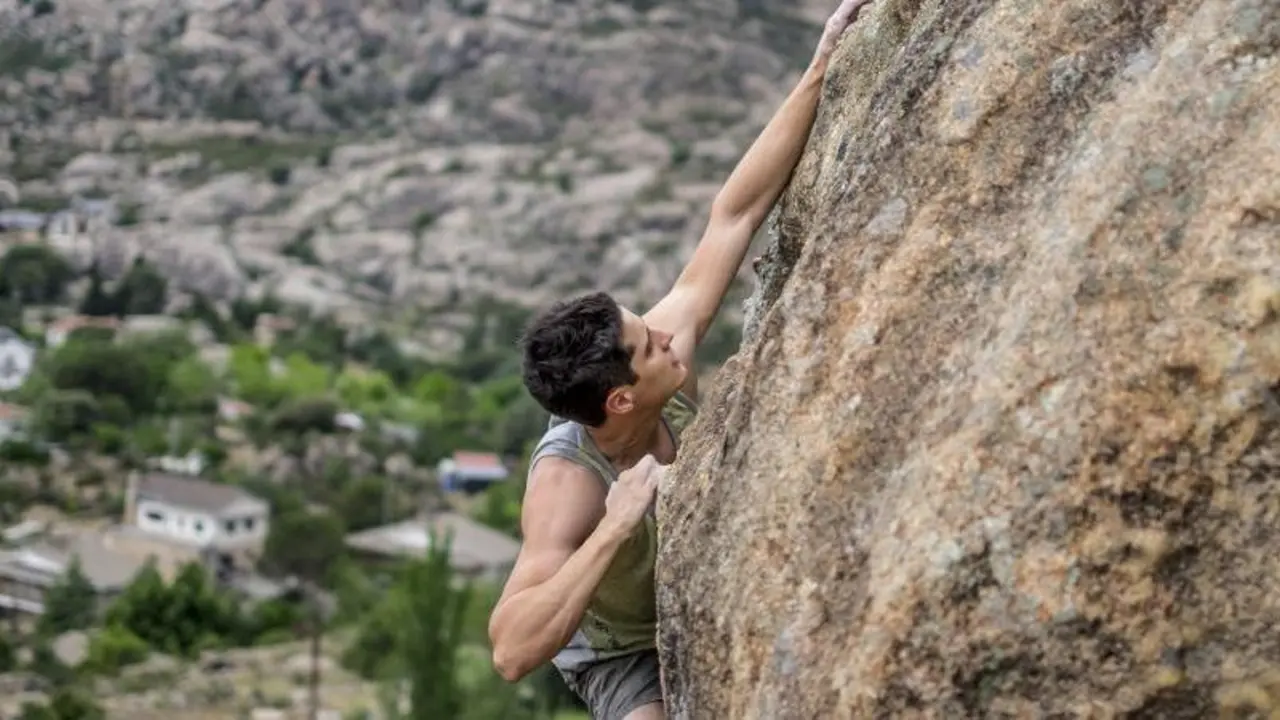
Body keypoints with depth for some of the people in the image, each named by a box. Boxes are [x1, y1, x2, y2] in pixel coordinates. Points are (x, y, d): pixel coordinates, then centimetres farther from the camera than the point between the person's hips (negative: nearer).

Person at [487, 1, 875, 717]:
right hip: (621, 650, -6)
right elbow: (512, 651, -49)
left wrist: (821, 70, -26)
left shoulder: (663, 340, -26)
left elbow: (733, 216, -23)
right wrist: (615, 528, -54)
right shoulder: (566, 483, -40)